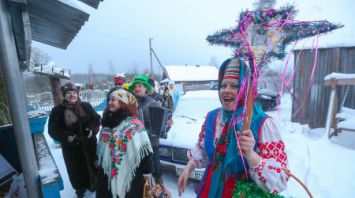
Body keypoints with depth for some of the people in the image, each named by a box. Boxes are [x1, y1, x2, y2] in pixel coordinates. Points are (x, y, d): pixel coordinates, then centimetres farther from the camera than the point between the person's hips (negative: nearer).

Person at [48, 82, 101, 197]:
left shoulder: (86, 106, -3)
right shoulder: (57, 110, -7)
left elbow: (96, 119, 3)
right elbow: (53, 130, -7)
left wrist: (92, 129, -15)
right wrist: (66, 137, -23)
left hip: (89, 143, 2)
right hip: (71, 147, -1)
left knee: (91, 164, 16)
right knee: (76, 168, 13)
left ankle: (93, 184, 41)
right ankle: (80, 187, 39)